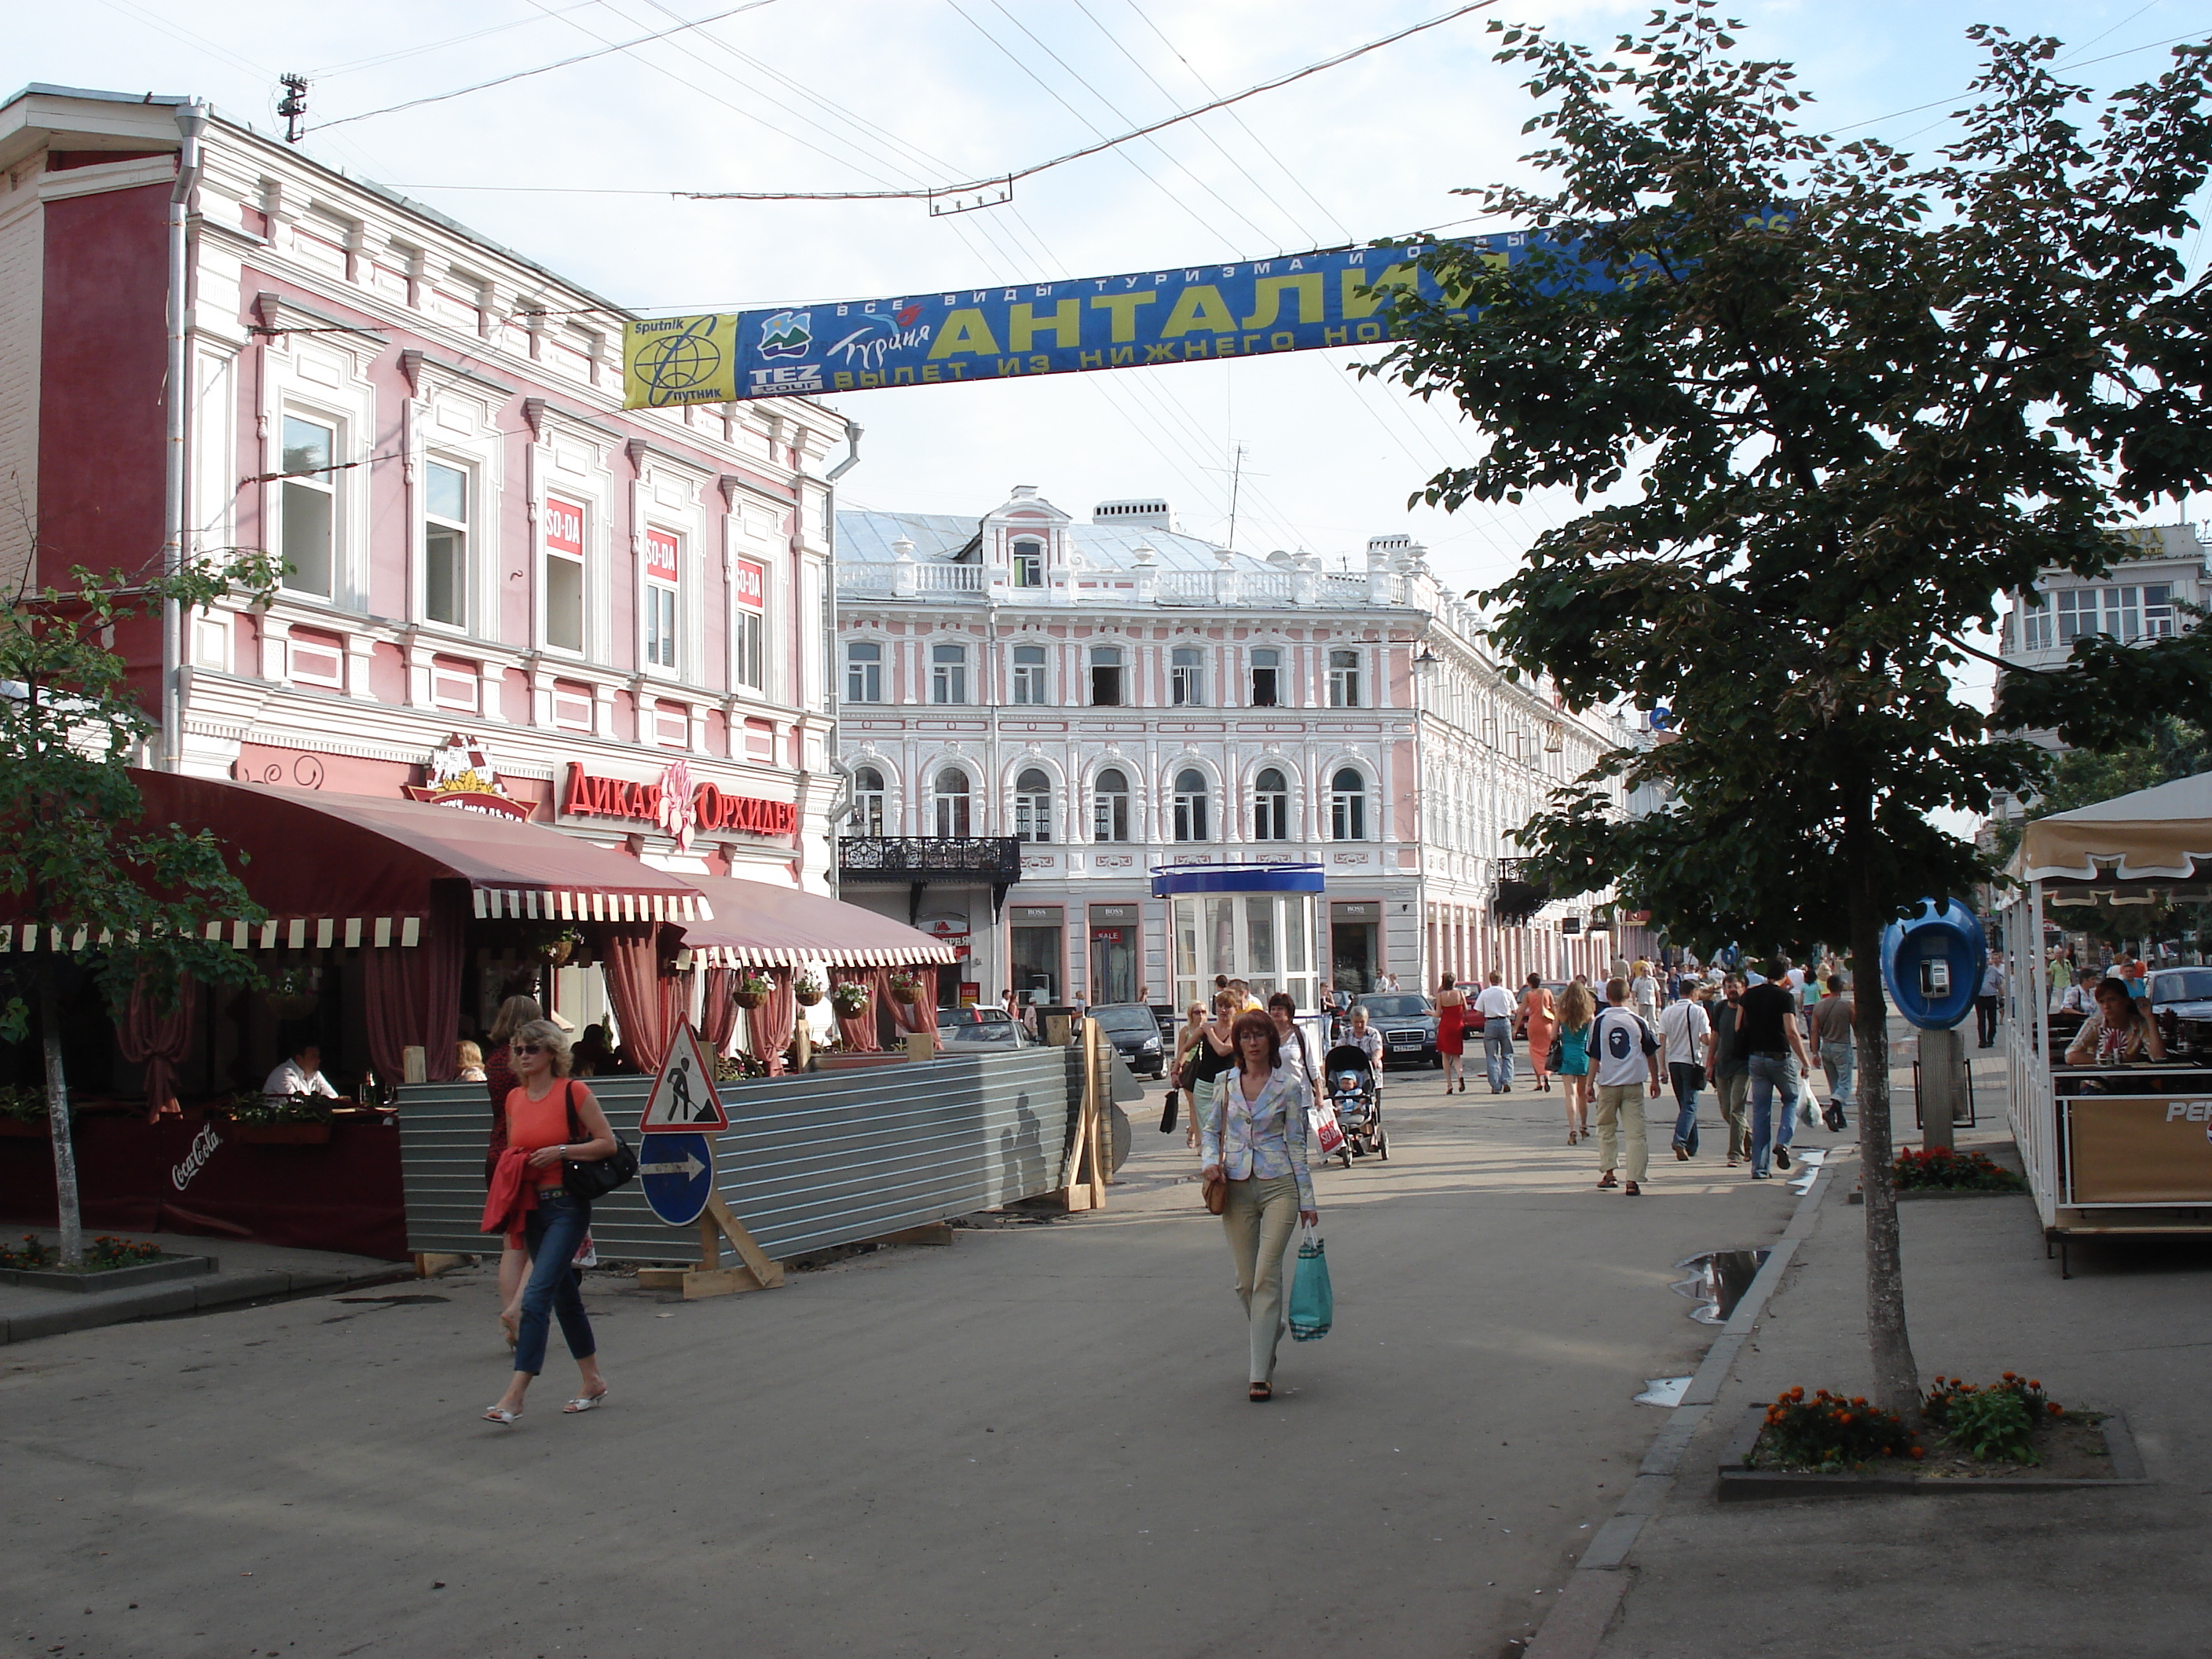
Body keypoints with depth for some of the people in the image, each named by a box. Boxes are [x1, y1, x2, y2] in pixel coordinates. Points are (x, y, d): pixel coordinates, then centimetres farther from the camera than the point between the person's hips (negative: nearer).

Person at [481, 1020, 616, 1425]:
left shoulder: (573, 1092, -8)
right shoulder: (514, 1099, 10)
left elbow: (608, 1144, -8)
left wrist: (561, 1152, -17)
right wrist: (510, 1167, 4)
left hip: (567, 1206, -7)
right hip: (531, 1207, 7)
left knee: (537, 1295, -15)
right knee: (564, 1296, 15)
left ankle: (514, 1396, -15)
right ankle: (592, 1382, 27)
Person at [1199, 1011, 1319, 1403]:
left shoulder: (1288, 1087, 0)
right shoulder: (1225, 1085, 7)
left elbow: (1296, 1144, 3)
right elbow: (1210, 1130, 17)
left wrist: (1307, 1199, 3)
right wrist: (1210, 1161, -4)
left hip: (1278, 1185, -3)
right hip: (1236, 1187, 3)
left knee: (1266, 1277, -10)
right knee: (1245, 1282, 7)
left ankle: (1261, 1374, -9)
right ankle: (1267, 1343, 34)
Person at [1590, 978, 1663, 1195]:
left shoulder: (1599, 1022, -5)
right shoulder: (1639, 1021, -3)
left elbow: (1594, 1057, -2)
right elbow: (1651, 1053, 6)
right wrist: (1655, 1081, 18)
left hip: (1608, 1083, 0)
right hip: (1633, 1084, 0)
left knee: (1606, 1130, 19)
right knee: (1636, 1132, 0)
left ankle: (1609, 1172, 20)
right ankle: (1633, 1180, -6)